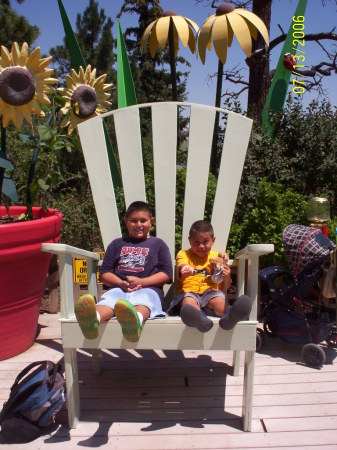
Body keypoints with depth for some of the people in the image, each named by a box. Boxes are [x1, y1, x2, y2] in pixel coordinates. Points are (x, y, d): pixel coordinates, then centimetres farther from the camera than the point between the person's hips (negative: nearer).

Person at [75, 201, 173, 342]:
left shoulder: (158, 244, 22)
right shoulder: (117, 244, 27)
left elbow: (166, 274, 9)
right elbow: (105, 273, 17)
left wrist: (141, 282, -6)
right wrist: (121, 283, -6)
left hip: (148, 289, -2)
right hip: (119, 288, 2)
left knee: (143, 299, -38)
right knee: (108, 298, -33)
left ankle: (136, 320, -71)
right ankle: (94, 318, -65)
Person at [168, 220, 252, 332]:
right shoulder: (184, 254, 12)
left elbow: (224, 287, 19)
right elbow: (182, 265, -14)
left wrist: (226, 278, -6)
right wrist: (185, 269, -39)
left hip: (210, 292, 2)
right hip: (188, 291, -1)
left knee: (219, 299, -32)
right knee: (188, 301, -35)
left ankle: (229, 316, -62)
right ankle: (199, 318, -65)